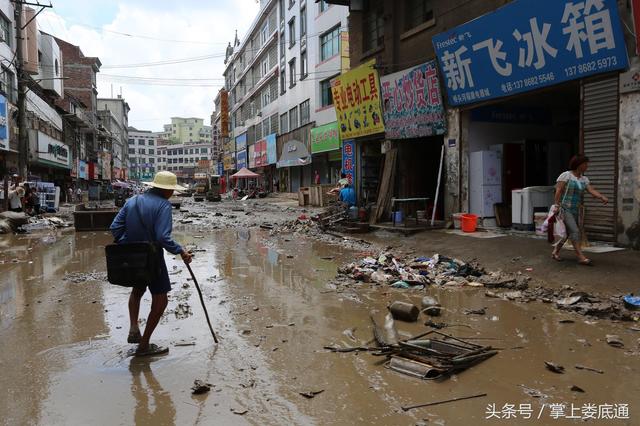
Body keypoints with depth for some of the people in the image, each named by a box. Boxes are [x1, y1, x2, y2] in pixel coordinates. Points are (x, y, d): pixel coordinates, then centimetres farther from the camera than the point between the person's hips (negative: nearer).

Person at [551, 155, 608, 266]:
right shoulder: (566, 175, -8)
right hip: (564, 209, -7)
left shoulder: (584, 179, 9)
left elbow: (592, 190, -5)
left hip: (575, 210, 7)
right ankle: (581, 257, -17)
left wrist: (602, 197, -24)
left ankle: (555, 252, 27)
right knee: (575, 231, -15)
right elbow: (558, 190, -13)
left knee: (567, 234, 12)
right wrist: (557, 206, -20)